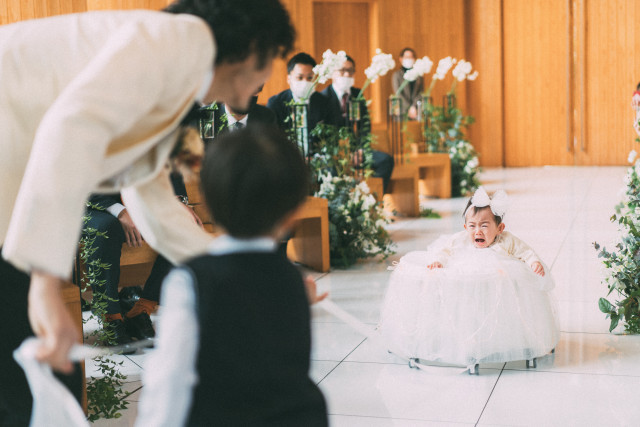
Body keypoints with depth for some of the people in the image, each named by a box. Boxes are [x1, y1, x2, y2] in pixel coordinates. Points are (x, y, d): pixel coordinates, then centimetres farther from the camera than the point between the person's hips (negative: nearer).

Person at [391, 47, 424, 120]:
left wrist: (414, 106, -11)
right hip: (402, 111, -2)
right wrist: (409, 108, -11)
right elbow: (398, 94, -2)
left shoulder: (419, 74, 12)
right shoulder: (397, 75, 5)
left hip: (417, 110, 2)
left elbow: (421, 92, 4)